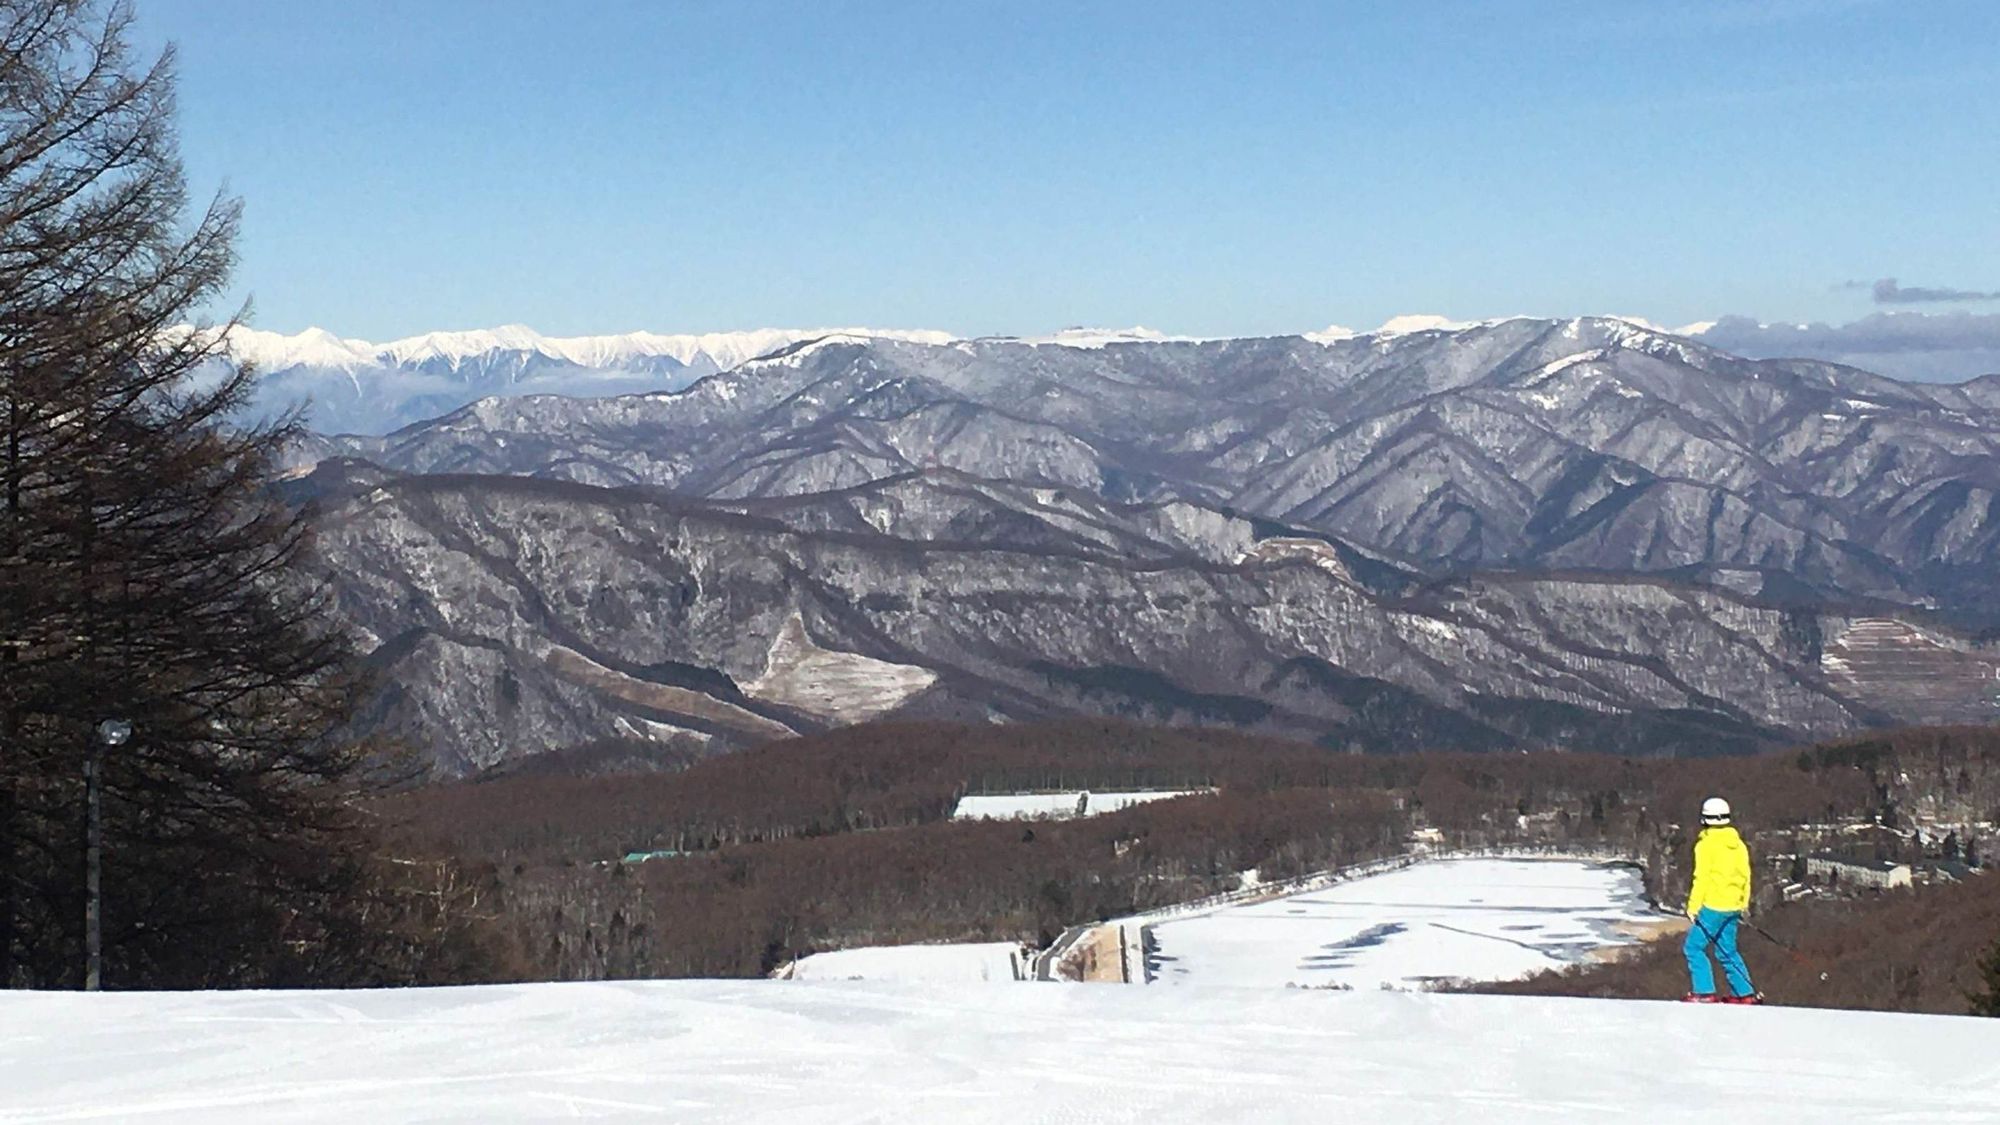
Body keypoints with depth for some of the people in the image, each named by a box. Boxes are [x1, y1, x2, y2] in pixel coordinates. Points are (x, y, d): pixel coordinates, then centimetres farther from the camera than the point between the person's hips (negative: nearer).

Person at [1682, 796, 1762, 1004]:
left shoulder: (1706, 844, -11)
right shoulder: (1737, 843, 10)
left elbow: (1702, 878, -15)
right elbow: (1745, 876, 15)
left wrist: (1693, 906, -11)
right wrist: (1743, 905, 24)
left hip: (1713, 906, -7)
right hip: (1733, 906, 7)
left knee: (1694, 947, 0)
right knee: (1727, 950, 17)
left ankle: (1705, 992, -8)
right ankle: (1745, 993, 15)